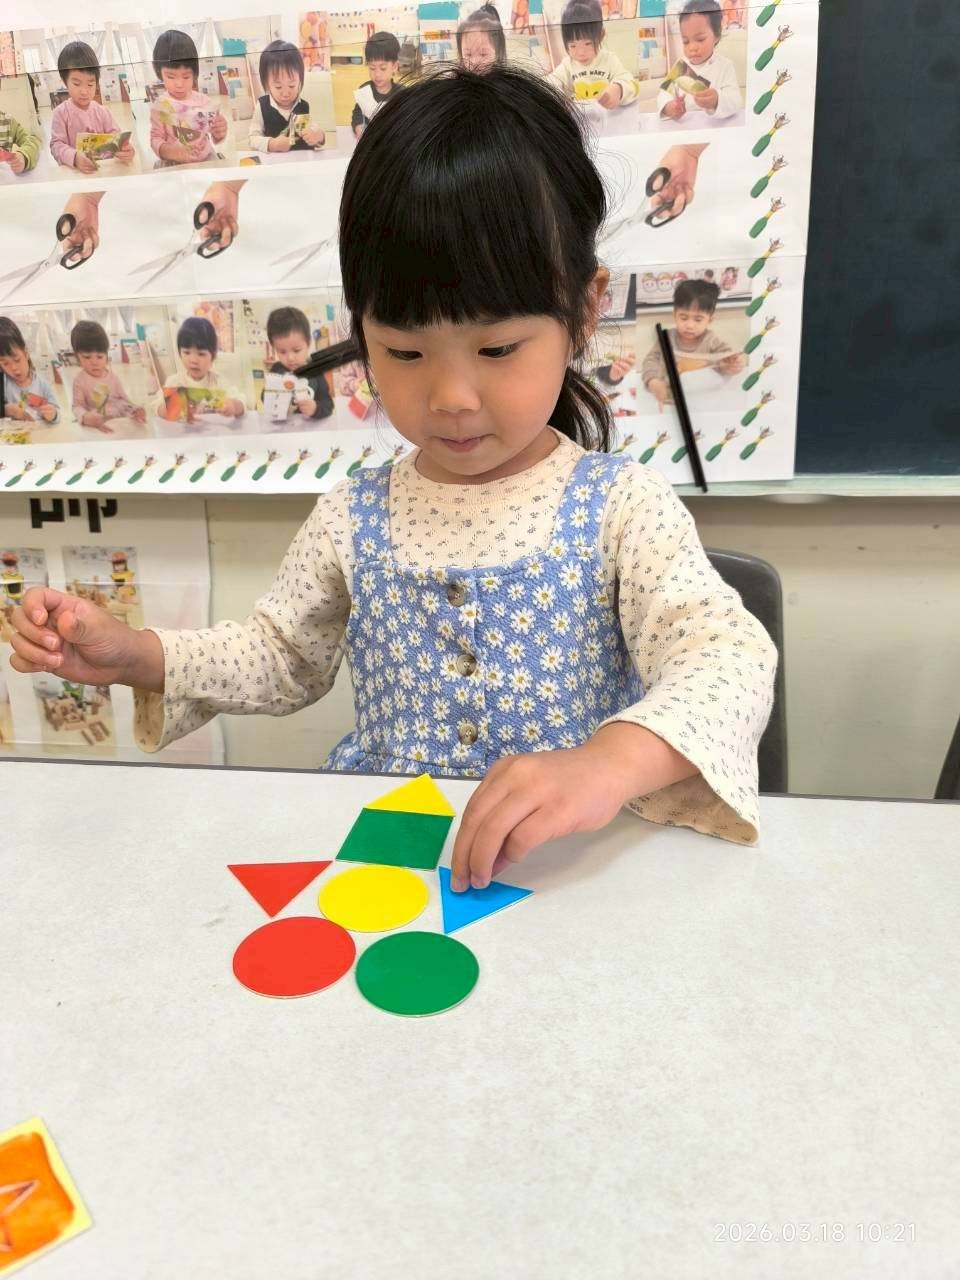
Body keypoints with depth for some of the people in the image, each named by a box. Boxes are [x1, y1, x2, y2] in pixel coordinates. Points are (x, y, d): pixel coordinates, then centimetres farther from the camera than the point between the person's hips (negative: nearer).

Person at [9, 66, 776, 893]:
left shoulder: (622, 506, -9)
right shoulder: (353, 518, 2)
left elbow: (728, 657, -21)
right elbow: (283, 656, 17)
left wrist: (611, 762, -41)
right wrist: (134, 656, 3)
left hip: (578, 860, -2)